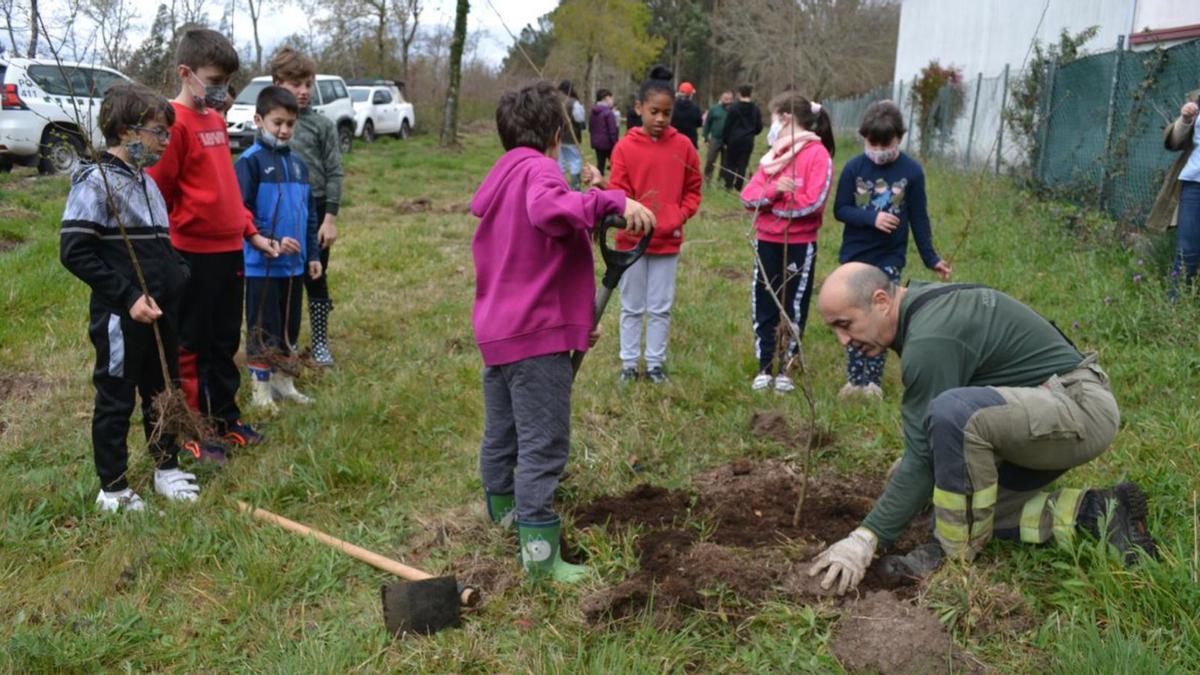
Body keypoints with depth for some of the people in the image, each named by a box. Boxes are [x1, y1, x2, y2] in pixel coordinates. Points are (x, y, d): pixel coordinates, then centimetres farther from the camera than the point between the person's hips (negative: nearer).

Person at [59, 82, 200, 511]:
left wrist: (179, 274, 5)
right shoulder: (95, 182, -13)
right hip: (120, 318, -8)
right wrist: (128, 297, -21)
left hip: (162, 313, 8)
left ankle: (166, 468, 34)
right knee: (116, 400, 5)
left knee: (163, 391, 18)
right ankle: (113, 489, 19)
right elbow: (74, 251, -19)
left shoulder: (146, 182, 12)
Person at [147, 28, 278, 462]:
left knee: (225, 342, 17)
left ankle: (225, 419, 30)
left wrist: (252, 233, 17)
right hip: (195, 254, -8)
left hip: (230, 250, 8)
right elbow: (156, 195, -15)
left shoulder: (216, 121, 12)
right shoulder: (174, 123, -15)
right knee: (190, 345, 5)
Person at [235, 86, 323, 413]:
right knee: (262, 329, 3)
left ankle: (284, 381, 27)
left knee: (290, 327, 15)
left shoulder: (298, 163, 11)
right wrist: (270, 242, -20)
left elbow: (309, 213, 16)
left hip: (295, 263, 6)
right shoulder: (250, 161, -9)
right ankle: (260, 388, 14)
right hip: (261, 264, -6)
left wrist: (313, 254, 14)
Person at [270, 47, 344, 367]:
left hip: (314, 211, -2)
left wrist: (330, 218, -9)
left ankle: (320, 343, 20)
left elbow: (334, 173, -4)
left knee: (316, 278, 8)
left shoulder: (323, 125, -3)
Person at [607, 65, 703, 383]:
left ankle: (656, 363, 22)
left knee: (661, 308, 9)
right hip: (632, 241, -1)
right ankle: (629, 363, 21)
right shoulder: (625, 147, -8)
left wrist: (680, 216, -8)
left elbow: (693, 189, 6)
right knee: (632, 308, 10)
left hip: (668, 242, 1)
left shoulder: (683, 145, -2)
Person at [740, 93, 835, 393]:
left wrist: (768, 202, -11)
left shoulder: (817, 154, -10)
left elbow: (812, 202, -20)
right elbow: (749, 195, 2)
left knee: (794, 306, 6)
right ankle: (764, 367, 18)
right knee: (763, 306, 9)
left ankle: (784, 367, 17)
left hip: (799, 244, -6)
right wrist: (774, 190, -19)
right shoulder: (774, 153, 10)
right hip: (766, 241, 6)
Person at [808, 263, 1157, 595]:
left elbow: (924, 458, -23)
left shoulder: (930, 339, -24)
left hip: (1082, 408, -11)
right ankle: (1098, 512, 6)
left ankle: (954, 556, -18)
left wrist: (867, 537, -20)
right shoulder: (925, 304, 6)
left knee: (954, 412, -35)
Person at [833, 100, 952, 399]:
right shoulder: (853, 168, -4)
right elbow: (840, 210, -5)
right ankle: (854, 379, 15)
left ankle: (873, 381, 10)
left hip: (889, 261, -1)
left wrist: (931, 258, 1)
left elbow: (919, 219, 1)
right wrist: (871, 218, -21)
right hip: (854, 258, 1)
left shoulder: (912, 171, -4)